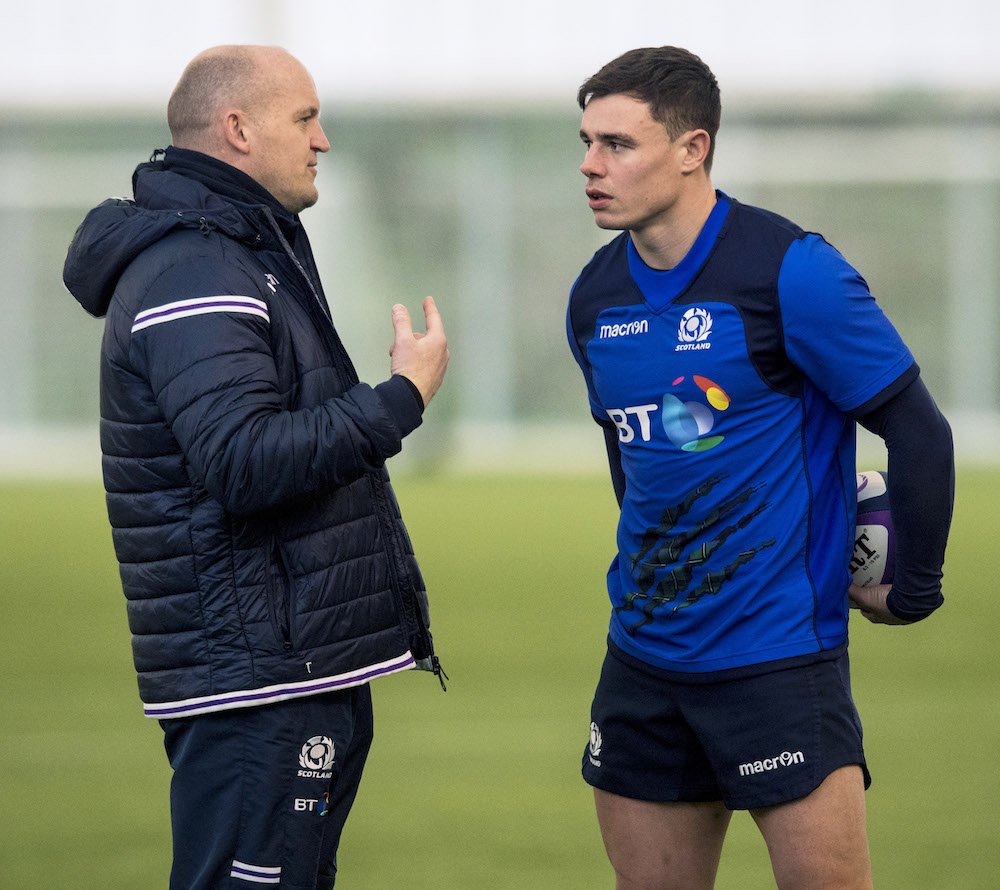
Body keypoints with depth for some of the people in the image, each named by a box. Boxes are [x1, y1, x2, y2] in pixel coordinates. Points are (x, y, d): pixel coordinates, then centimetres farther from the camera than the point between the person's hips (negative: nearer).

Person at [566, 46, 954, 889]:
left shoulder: (792, 272, -13)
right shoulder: (597, 297, 7)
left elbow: (920, 434, -9)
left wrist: (912, 592, -2)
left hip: (778, 657, -6)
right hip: (642, 657, 6)